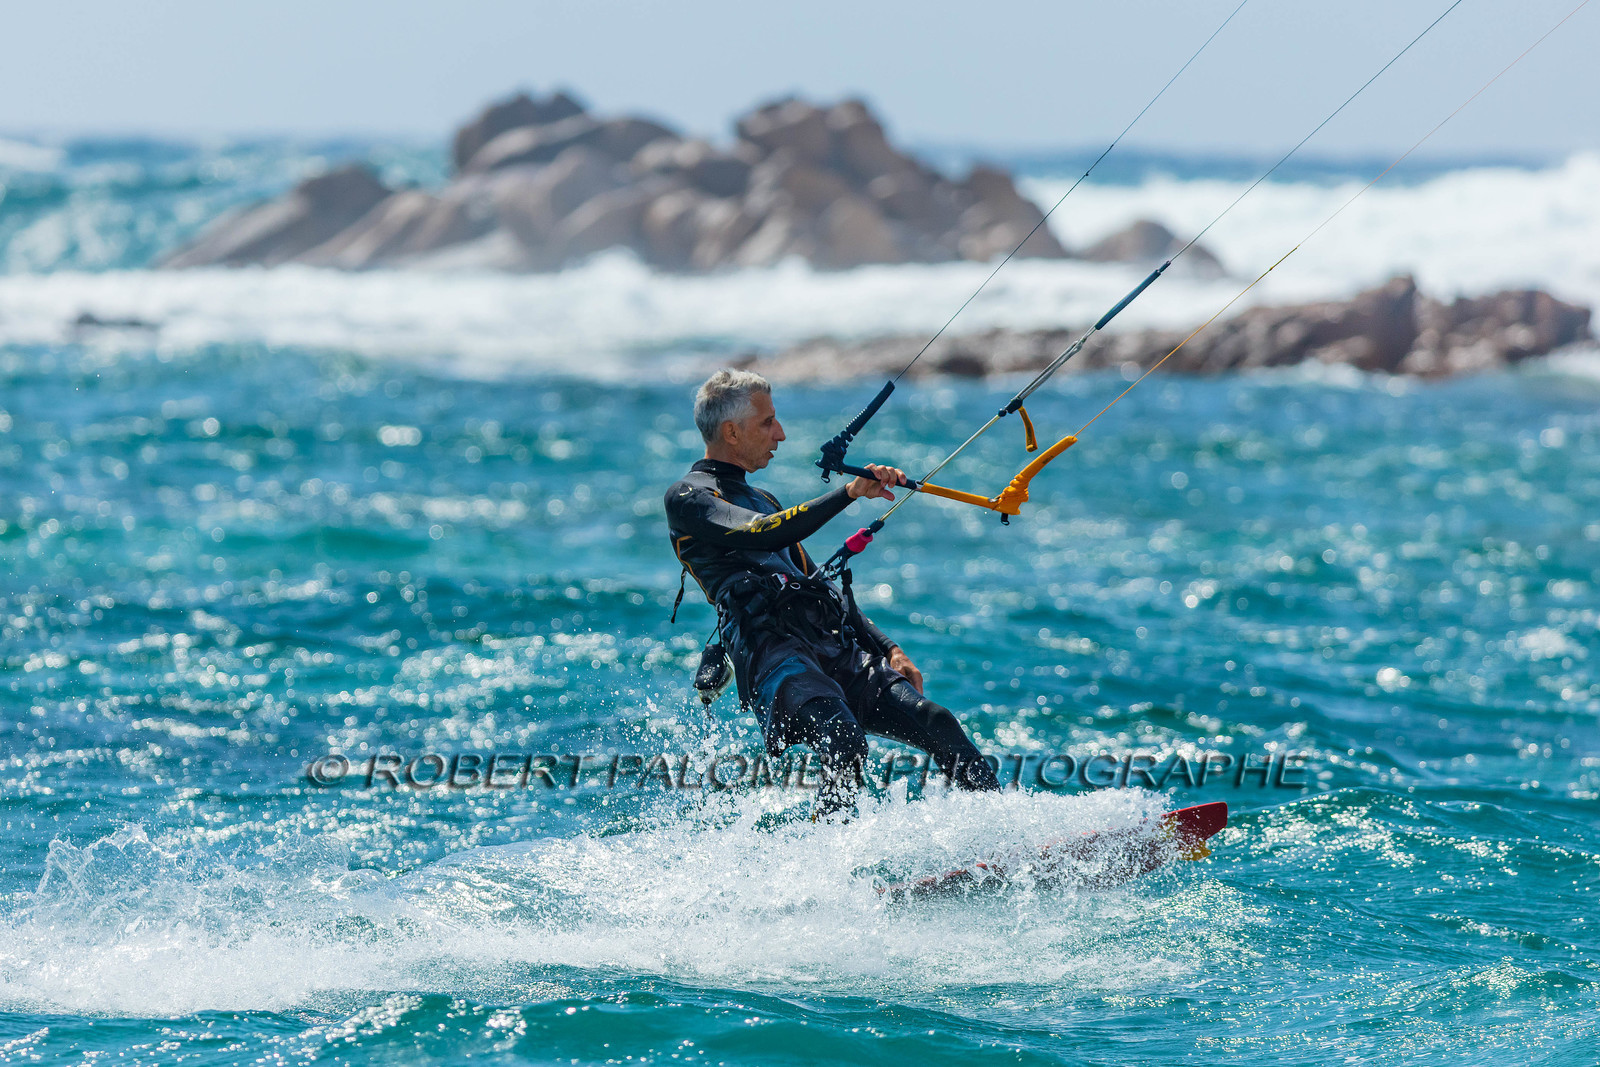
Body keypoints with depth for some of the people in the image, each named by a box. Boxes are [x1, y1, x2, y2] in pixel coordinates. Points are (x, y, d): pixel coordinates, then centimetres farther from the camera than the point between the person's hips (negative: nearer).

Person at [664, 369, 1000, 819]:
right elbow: (760, 535, -14)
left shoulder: (762, 500, 32)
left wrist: (887, 649, 21)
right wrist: (848, 493, -18)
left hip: (837, 647, 7)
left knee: (934, 723, -14)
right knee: (843, 740, -34)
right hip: (771, 651, -7)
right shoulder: (687, 498, 5)